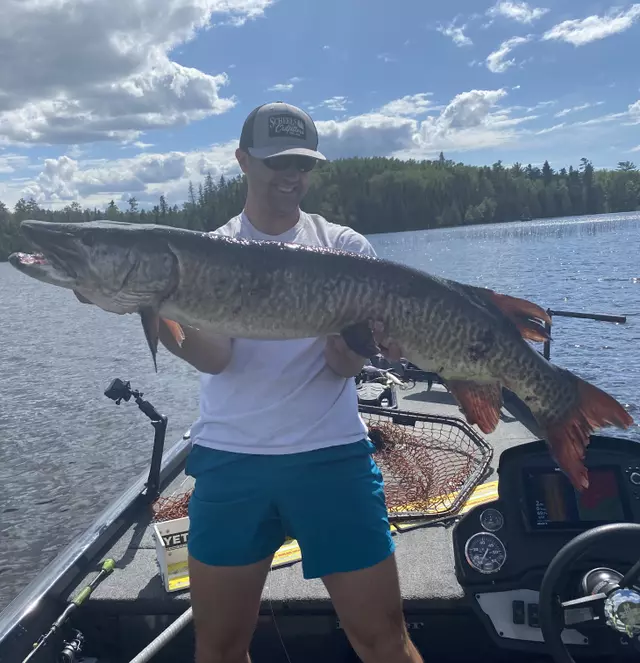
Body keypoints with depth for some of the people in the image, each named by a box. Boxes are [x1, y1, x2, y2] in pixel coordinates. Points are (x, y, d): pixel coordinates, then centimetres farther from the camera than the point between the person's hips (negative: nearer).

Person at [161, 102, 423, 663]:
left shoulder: (346, 247, 5)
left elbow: (346, 365, -3)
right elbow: (214, 358, -7)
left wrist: (348, 340, -26)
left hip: (334, 456, -1)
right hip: (227, 460, 2)